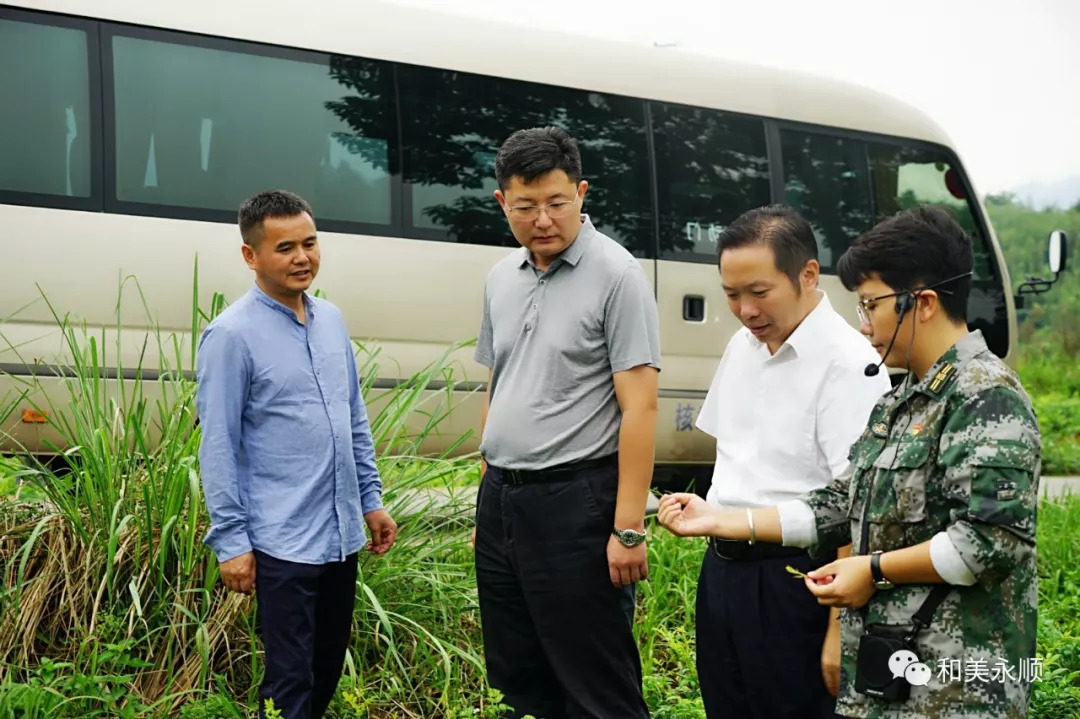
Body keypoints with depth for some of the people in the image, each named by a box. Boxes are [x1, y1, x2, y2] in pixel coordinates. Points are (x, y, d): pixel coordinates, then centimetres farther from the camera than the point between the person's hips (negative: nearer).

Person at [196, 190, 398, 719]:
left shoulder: (331, 319, 8)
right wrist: (231, 541, -14)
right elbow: (218, 447, -13)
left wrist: (371, 500, 15)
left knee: (328, 671, 17)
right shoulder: (232, 336, -13)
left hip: (342, 534, 7)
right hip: (282, 542, -7)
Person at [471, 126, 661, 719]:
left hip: (574, 501, -7)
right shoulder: (501, 278, 10)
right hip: (499, 501, 7)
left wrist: (628, 529, -19)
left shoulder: (614, 275, -10)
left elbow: (639, 407, -15)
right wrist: (490, 484, 12)